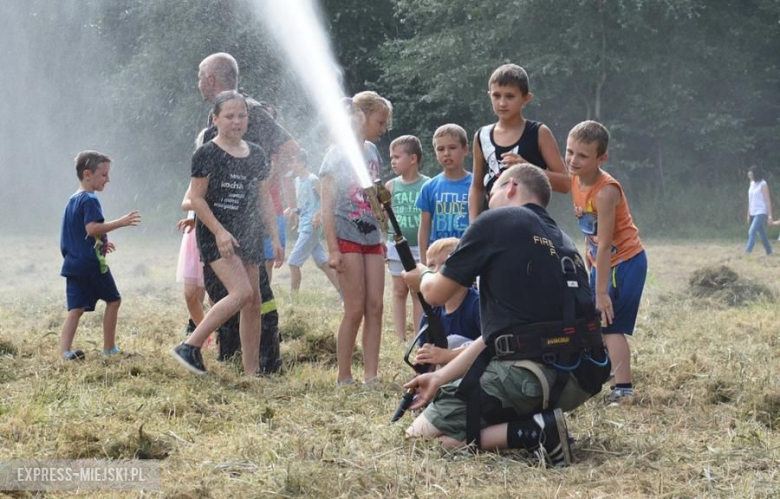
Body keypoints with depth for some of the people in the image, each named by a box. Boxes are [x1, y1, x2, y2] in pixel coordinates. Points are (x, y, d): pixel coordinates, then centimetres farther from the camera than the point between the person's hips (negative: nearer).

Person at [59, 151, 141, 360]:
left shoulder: (73, 200, 17)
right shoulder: (89, 200, -13)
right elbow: (92, 227, -26)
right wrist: (120, 222, -26)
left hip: (73, 263, 8)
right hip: (91, 263, -8)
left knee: (76, 308, 5)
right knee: (113, 300, 7)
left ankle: (65, 349, -7)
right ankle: (109, 347, 10)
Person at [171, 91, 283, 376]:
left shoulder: (256, 155, 11)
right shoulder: (207, 154, -8)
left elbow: (264, 199, 16)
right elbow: (196, 197, -10)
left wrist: (275, 238, 11)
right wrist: (219, 232, -19)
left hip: (248, 235, 7)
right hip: (215, 235, -7)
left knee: (254, 303, 5)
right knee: (241, 292, -22)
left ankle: (251, 372, 12)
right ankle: (190, 347, -14)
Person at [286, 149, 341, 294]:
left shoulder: (313, 180, -11)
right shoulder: (297, 181, 13)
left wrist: (318, 214, -29)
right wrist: (293, 210, 6)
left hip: (311, 226, -9)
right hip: (303, 226, 9)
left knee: (293, 261, -9)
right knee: (323, 262, 11)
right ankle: (343, 292, 15)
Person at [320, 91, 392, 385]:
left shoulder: (372, 151, 11)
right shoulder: (338, 153, -9)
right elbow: (327, 205, -11)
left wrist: (383, 238, 18)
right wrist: (333, 250, -16)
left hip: (372, 238, 7)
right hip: (347, 238, -7)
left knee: (375, 308, 2)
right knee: (355, 310, -5)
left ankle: (371, 377, 5)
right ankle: (344, 378, 3)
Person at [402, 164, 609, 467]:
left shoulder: (497, 221, -1)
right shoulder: (561, 241, 21)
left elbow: (435, 294, 7)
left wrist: (423, 275, 31)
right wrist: (442, 377, 24)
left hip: (533, 375, -8)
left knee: (421, 434, 1)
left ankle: (533, 431, -13)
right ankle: (539, 421, 7)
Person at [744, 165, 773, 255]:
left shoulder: (763, 184, -11)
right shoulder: (752, 184, 10)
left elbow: (768, 201, -11)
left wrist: (770, 216, -14)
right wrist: (748, 214, 17)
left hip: (761, 213, -8)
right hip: (753, 213, 8)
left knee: (752, 231, -19)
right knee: (761, 234, 14)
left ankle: (748, 251, -24)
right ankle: (769, 252, 24)